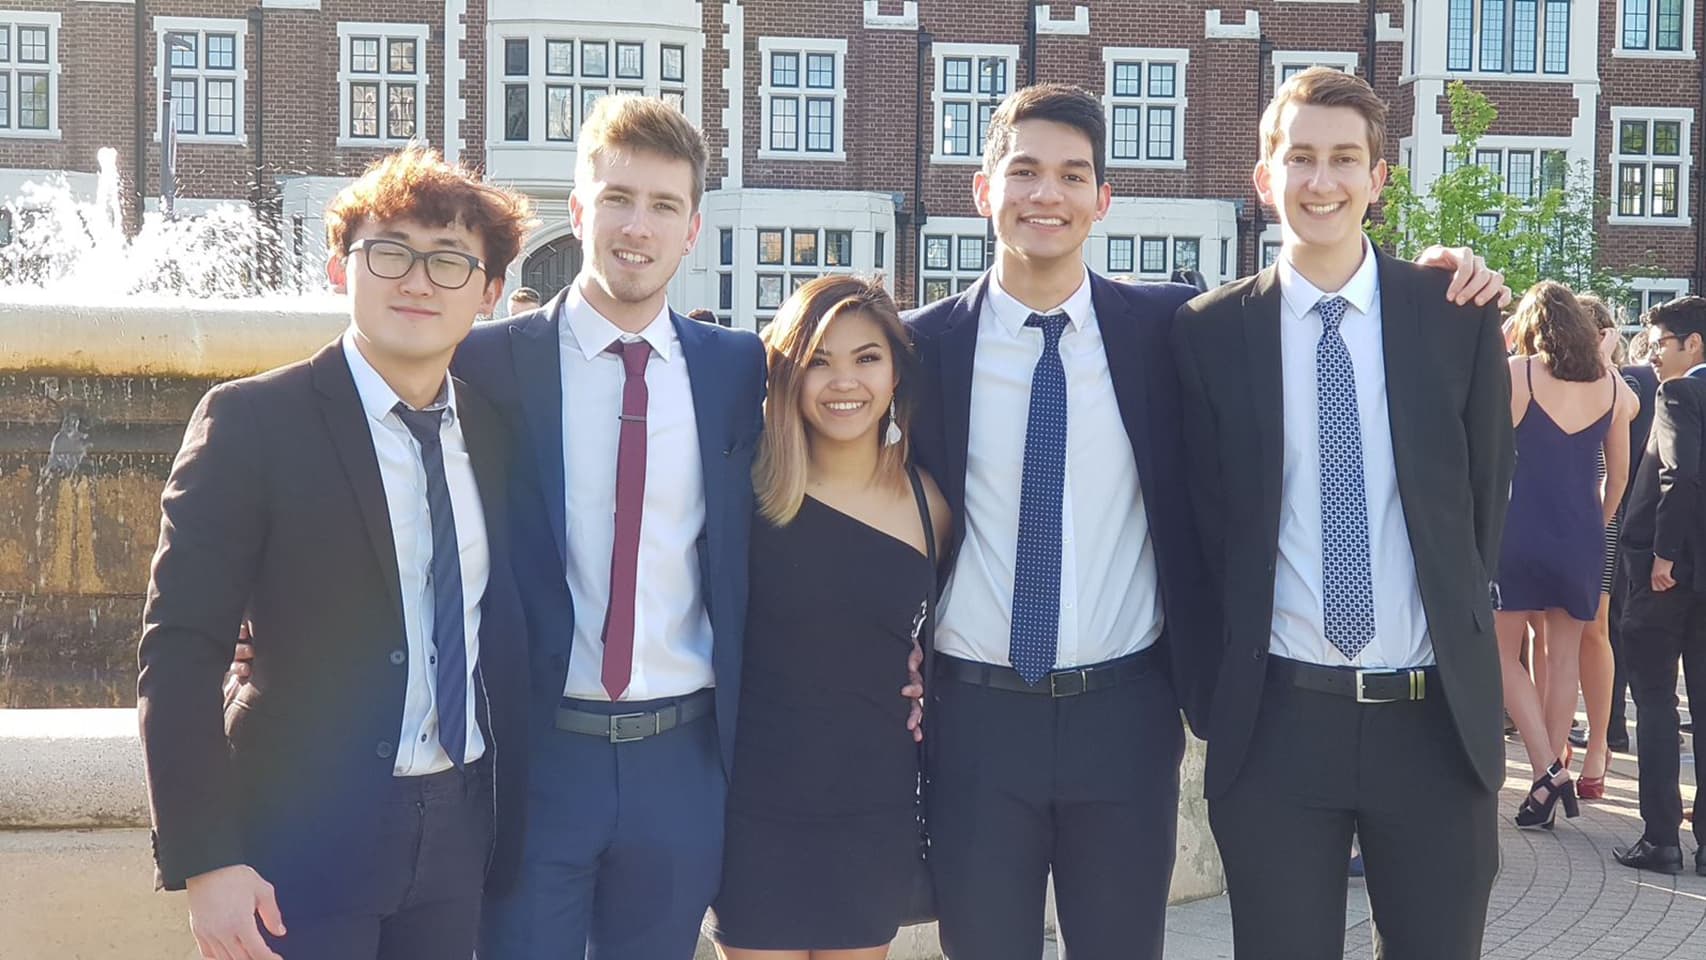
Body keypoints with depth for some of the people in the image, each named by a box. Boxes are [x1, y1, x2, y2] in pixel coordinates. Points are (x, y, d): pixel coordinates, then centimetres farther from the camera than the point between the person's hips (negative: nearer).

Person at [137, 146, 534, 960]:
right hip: (306, 834, -4)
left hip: (458, 832, 5)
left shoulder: (496, 433, 6)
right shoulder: (252, 422, -9)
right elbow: (179, 652, -12)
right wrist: (203, 862, -16)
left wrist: (512, 818, 7)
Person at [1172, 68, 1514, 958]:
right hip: (1277, 717, -1)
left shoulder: (1458, 317, 2)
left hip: (1438, 715, 1)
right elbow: (1204, 516, 4)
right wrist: (1223, 688, 2)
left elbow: (1484, 500, 9)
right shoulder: (1208, 332, 0)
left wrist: (1456, 643, 6)